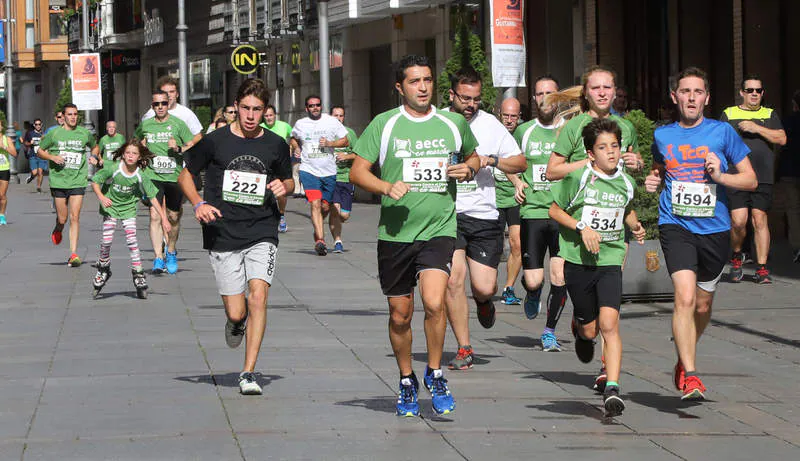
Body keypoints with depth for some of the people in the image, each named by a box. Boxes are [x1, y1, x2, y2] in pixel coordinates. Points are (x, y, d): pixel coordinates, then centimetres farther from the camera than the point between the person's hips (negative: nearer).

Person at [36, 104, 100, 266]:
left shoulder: (85, 133, 6)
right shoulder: (54, 133, 1)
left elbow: (95, 147, 25)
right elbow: (40, 151, 10)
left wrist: (93, 157, 4)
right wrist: (52, 157, -9)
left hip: (78, 181, 0)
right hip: (58, 180, 0)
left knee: (74, 217, -8)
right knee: (62, 219, 5)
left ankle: (73, 254, -6)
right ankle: (57, 230, 42)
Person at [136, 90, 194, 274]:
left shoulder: (178, 124, -2)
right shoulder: (145, 125, 5)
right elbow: (137, 142, 26)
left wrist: (179, 149, -19)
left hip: (175, 176, 0)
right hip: (153, 176, 0)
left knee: (174, 218, 12)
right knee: (155, 216, -14)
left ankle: (171, 252, 36)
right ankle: (158, 258, -17)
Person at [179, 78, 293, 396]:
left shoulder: (276, 145, 5)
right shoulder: (215, 141, -1)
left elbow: (288, 180, 21)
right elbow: (185, 175, 10)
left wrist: (283, 186, -3)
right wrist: (198, 203, -8)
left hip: (262, 235, 1)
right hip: (223, 236, -1)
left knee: (258, 295, -19)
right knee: (236, 312, -3)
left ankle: (248, 373, -13)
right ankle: (236, 322, 37)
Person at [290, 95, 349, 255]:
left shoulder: (332, 122, 3)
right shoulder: (300, 124, 5)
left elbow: (345, 141, 5)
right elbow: (293, 139, 25)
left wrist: (330, 143, -12)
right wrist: (297, 149, 5)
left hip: (329, 171, 2)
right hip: (309, 171, -1)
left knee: (325, 207, 8)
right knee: (315, 204, -18)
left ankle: (317, 229, 37)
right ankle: (320, 239, -24)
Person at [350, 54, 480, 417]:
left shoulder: (454, 124, 8)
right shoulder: (383, 125, 1)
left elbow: (472, 156, 25)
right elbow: (357, 172, 1)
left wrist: (468, 169, 2)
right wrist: (387, 187, -16)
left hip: (439, 228, 0)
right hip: (395, 233, 0)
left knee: (434, 303, -20)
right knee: (400, 315, 9)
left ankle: (435, 374, 0)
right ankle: (406, 381, 30)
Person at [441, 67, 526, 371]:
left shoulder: (490, 125, 5)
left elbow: (520, 163, 9)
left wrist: (491, 161, -8)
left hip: (484, 215, 1)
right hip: (447, 213, -1)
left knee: (485, 288, -4)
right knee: (454, 279, -15)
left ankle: (483, 301, 36)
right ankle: (464, 349, -4)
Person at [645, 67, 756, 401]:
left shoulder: (722, 132, 0)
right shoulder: (662, 135, 6)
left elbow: (751, 180, 4)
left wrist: (720, 176, -14)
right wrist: (652, 181, 5)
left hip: (714, 228, 1)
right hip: (676, 225, -1)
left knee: (703, 304, 13)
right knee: (685, 297, -20)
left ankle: (683, 360, 39)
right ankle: (690, 376, -20)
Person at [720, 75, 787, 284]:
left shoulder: (770, 115, 15)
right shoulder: (729, 114, 13)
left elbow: (781, 139, 2)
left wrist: (757, 128, -7)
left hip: (763, 178, 1)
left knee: (760, 220, -3)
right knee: (738, 221, -12)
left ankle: (762, 268, 2)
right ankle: (736, 257, 15)